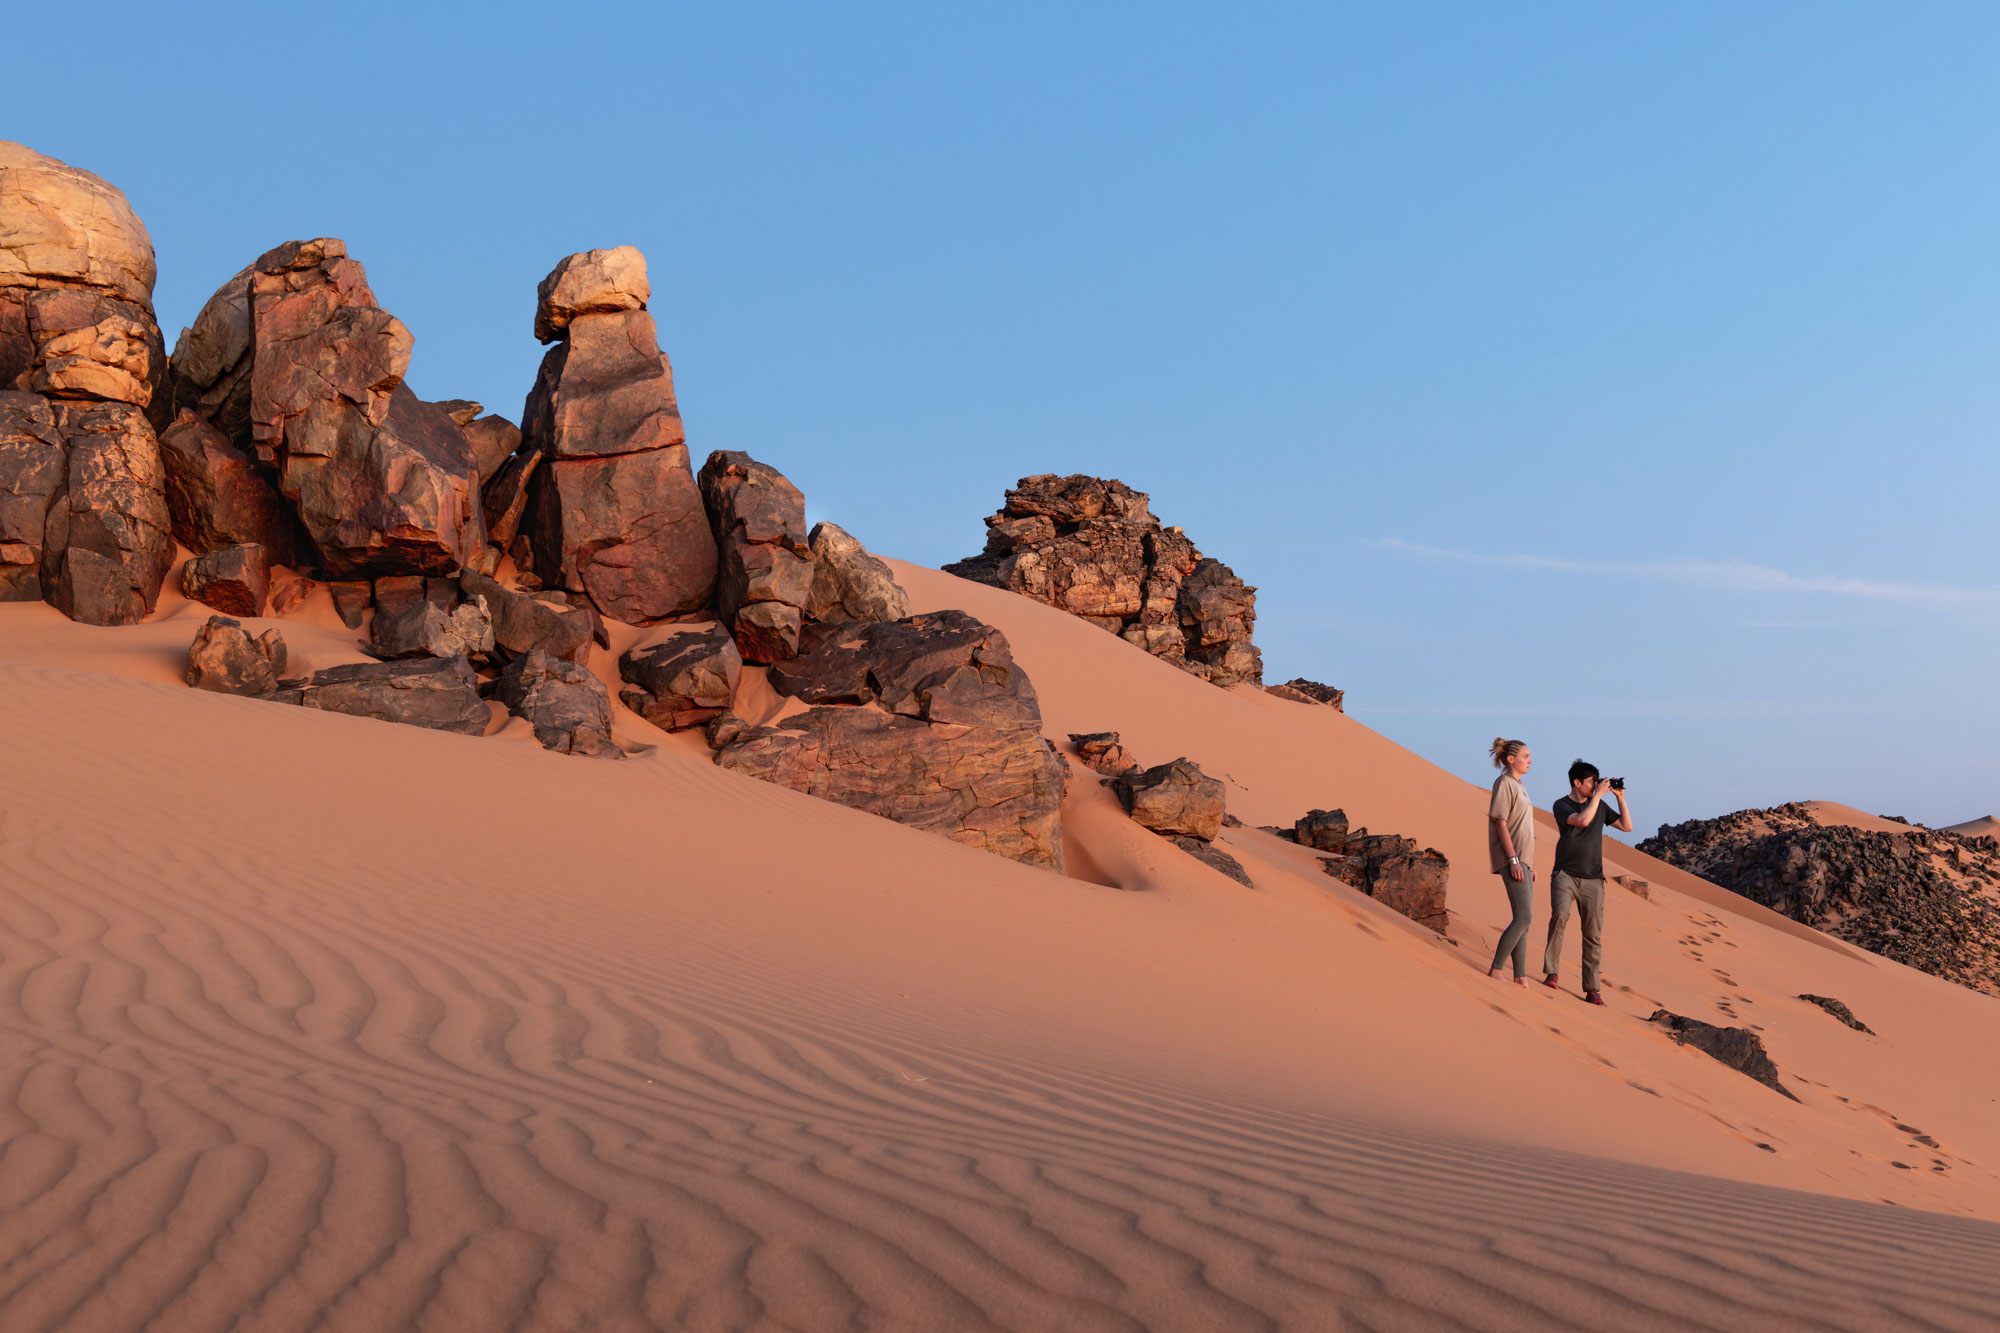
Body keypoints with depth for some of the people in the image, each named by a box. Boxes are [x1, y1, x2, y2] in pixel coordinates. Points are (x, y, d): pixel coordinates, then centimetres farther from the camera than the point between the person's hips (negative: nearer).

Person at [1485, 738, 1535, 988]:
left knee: (1524, 920, 5)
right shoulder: (1504, 783, -8)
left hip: (1522, 860, 10)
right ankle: (1495, 970, -10)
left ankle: (1521, 977, 5)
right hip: (1511, 858, -10)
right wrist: (1513, 860, -20)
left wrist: (1529, 863, 19)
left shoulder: (1518, 786, 20)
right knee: (1523, 918, -15)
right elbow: (1501, 823, -14)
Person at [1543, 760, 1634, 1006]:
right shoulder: (1562, 805, -1)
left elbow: (1627, 826, 17)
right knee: (1560, 914, -29)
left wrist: (1620, 797, 8)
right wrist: (1598, 795, -11)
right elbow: (1582, 820, -19)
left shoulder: (1600, 805, 14)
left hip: (1592, 879, 4)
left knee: (1593, 934, 1)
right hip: (1565, 875, -4)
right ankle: (1551, 972, -21)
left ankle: (1592, 989, 6)